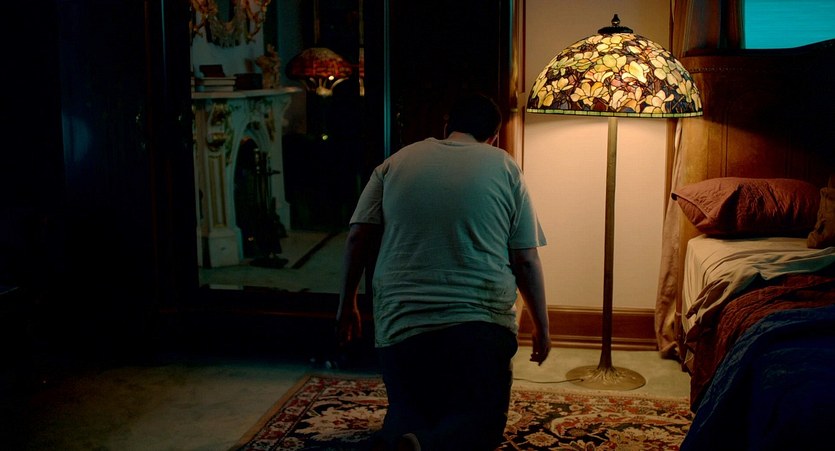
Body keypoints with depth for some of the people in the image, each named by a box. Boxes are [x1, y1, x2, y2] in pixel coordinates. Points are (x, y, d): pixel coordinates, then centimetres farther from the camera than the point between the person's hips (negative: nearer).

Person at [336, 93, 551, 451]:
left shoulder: (395, 163, 11)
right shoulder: (505, 167, 6)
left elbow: (358, 237, 5)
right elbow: (525, 260, 3)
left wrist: (347, 306, 17)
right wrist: (541, 328, 14)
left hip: (400, 324, 2)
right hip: (482, 324, -2)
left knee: (408, 412, 21)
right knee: (484, 420, 12)